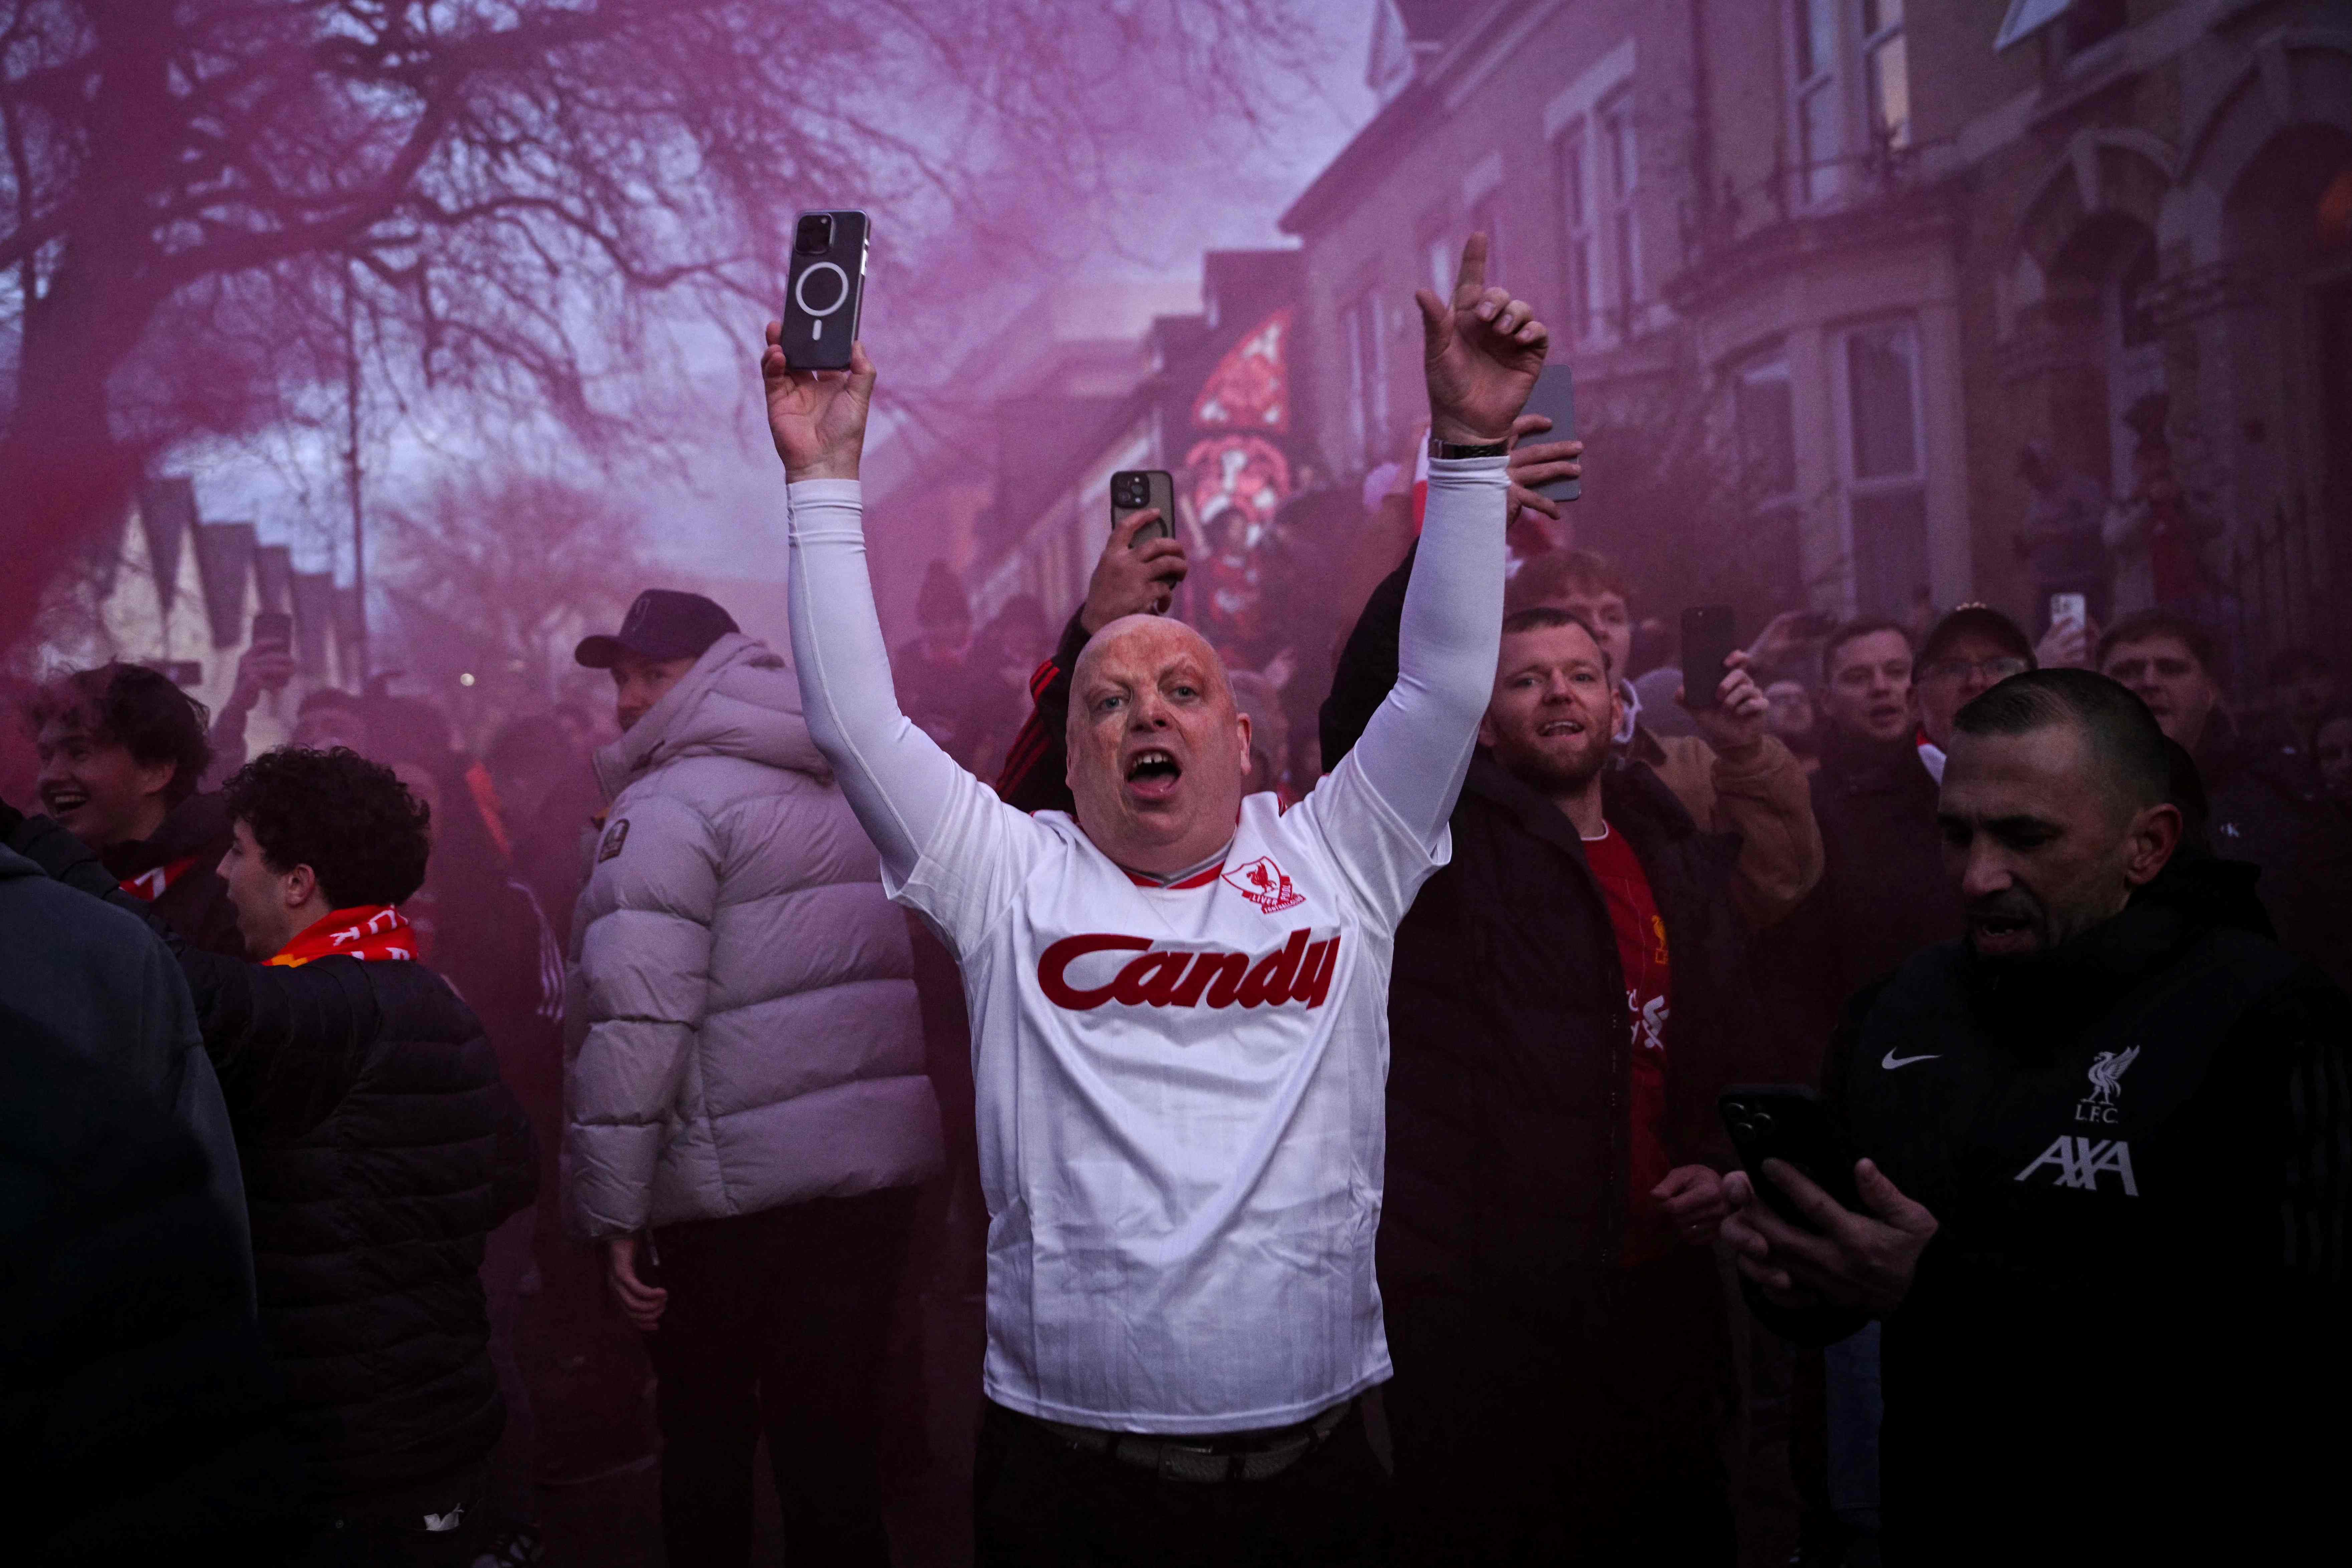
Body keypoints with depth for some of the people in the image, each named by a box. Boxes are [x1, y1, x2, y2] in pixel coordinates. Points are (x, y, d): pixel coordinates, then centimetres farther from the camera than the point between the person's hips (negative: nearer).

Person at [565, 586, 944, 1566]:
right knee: (836, 1439, 14)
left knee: (706, 1438, 11)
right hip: (879, 1170, 7)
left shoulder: (670, 806, -10)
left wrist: (613, 1210, -14)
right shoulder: (843, 790, 15)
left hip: (739, 1193, -6)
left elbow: (636, 1020, -19)